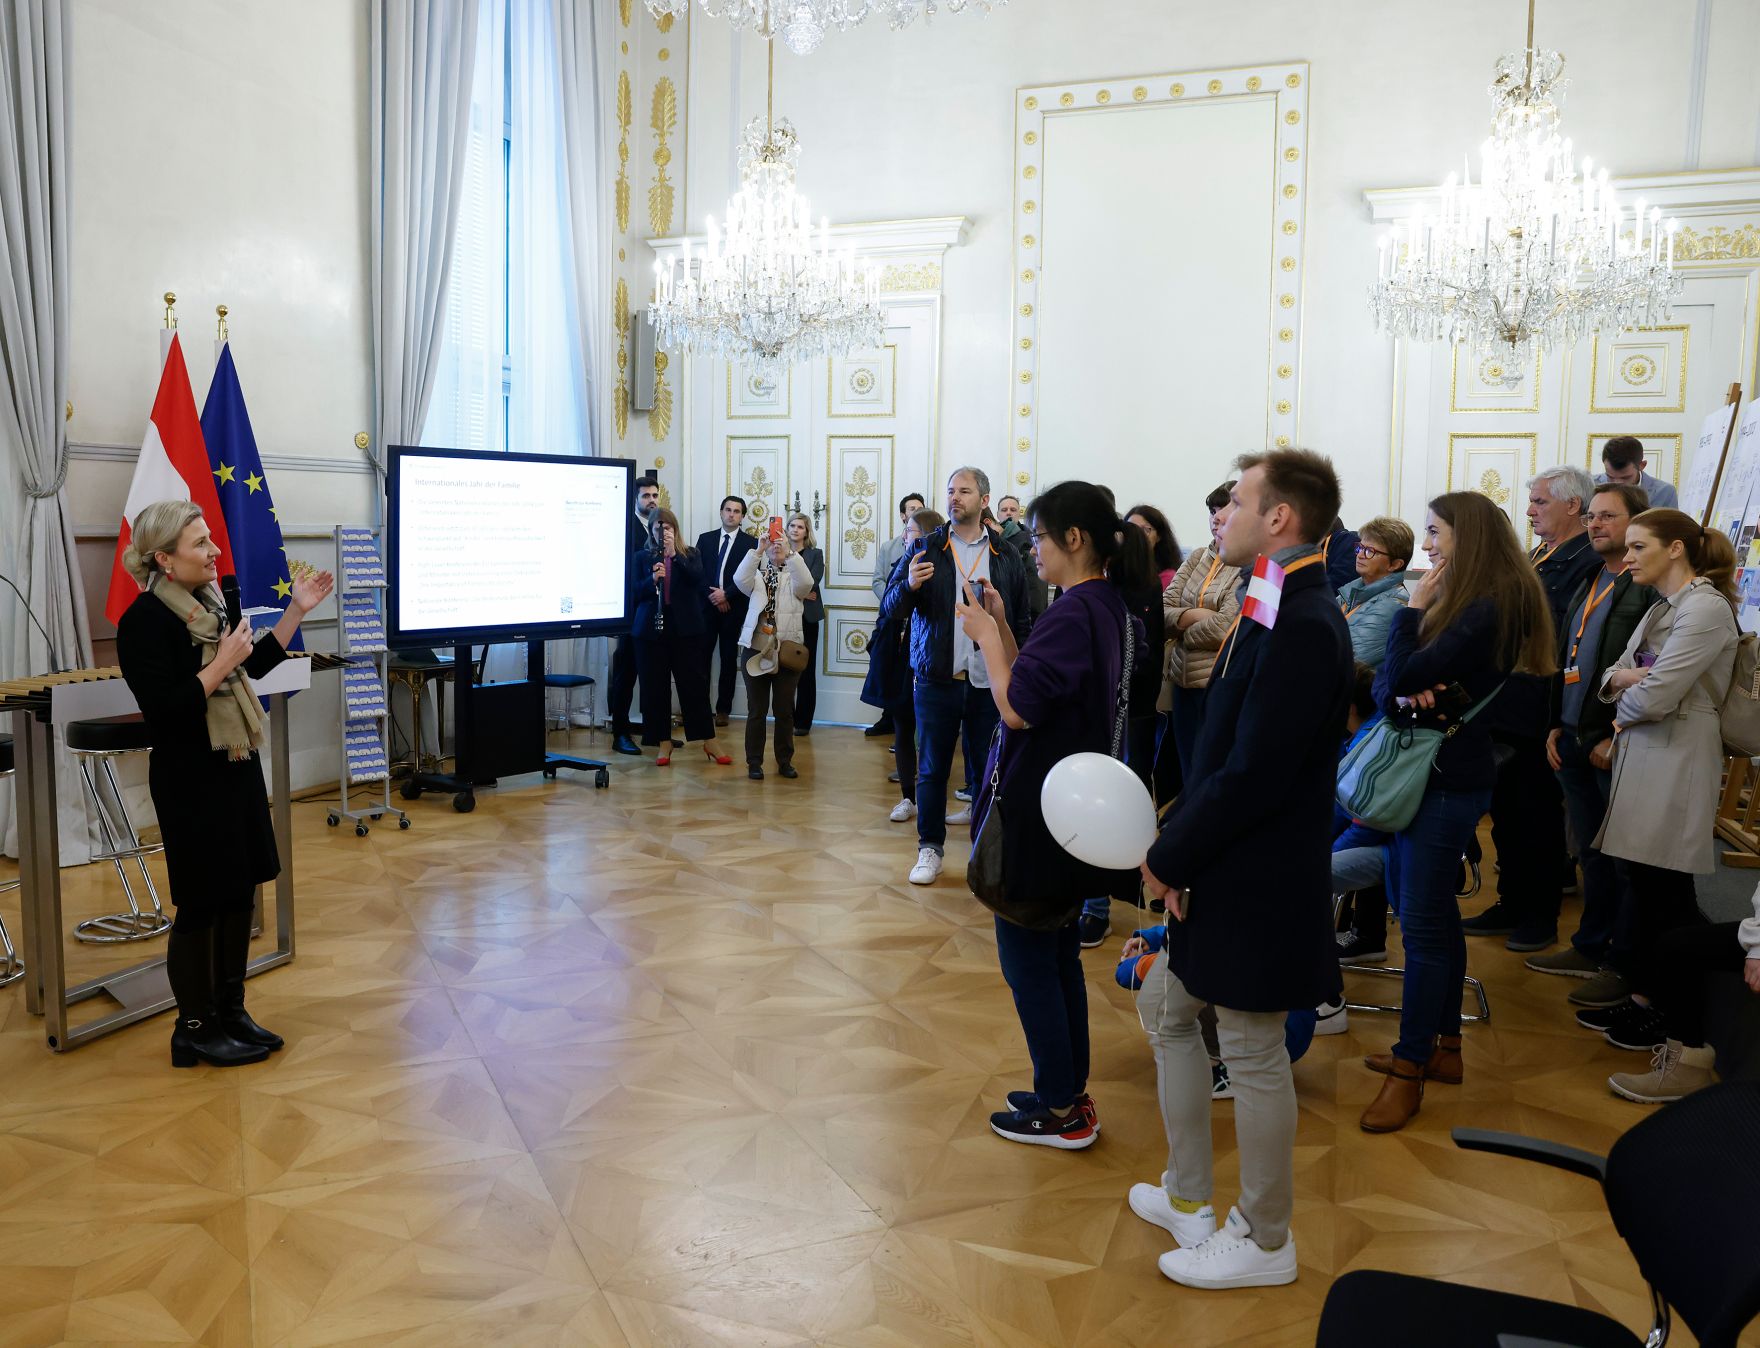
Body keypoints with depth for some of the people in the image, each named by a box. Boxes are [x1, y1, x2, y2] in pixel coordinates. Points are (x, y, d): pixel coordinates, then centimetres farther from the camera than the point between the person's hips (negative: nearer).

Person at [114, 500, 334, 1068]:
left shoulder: (208, 602, 7)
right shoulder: (145, 622, -18)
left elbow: (249, 670, 18)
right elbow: (163, 711, -23)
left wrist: (295, 611, 13)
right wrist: (220, 664, -22)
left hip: (237, 769, 8)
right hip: (191, 782, -8)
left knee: (240, 892, 14)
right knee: (202, 903, 2)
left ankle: (230, 1011, 27)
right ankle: (194, 1029, 17)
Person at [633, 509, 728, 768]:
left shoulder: (690, 555, 9)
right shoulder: (642, 558, 9)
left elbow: (696, 578, -9)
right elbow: (634, 593, 2)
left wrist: (674, 554, -18)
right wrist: (652, 579, -16)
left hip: (685, 628, -1)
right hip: (652, 629, 1)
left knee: (695, 684, -1)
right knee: (655, 688, 2)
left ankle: (709, 742, 7)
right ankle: (663, 743, 12)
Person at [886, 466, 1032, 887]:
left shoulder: (1005, 556, 6)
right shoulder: (925, 548, 4)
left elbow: (1022, 621, 8)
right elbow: (894, 607, 0)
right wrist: (910, 586, -21)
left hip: (989, 681, 0)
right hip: (937, 678, 0)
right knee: (932, 768, 7)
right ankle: (930, 847, 20)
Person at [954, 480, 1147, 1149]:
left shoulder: (1073, 613, -21)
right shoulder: (1106, 607, 9)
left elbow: (1016, 707, -24)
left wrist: (983, 631, -13)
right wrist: (1001, 627, 5)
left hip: (1036, 814, -10)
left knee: (1027, 958, 3)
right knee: (1058, 955, 18)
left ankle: (1061, 1111, 13)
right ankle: (1070, 1092, 29)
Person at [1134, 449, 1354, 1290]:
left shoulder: (1302, 625, -24)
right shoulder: (1278, 612, 8)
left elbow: (1253, 775, -26)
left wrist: (1171, 857, -14)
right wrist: (1177, 849, 2)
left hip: (1259, 883, -10)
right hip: (1224, 873, 10)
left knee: (1254, 1058, 6)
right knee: (1164, 1010, 21)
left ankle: (1264, 1243, 28)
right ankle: (1189, 1199, 37)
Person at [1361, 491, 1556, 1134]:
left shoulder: (1491, 609, -16)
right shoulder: (1453, 601, 10)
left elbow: (1404, 675, -23)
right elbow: (1384, 683, 6)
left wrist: (1413, 610, -11)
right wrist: (1402, 695, -16)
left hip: (1450, 782, -9)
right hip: (1418, 770, 9)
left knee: (1424, 923, -3)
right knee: (1434, 914, 16)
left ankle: (1411, 1066, 8)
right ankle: (1442, 1046, 28)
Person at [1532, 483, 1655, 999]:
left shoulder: (1651, 588, -12)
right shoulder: (1590, 585, 16)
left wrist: (1618, 739, -18)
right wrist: (1557, 726, 15)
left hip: (1617, 749, -8)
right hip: (1575, 742, 8)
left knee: (1620, 857, 2)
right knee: (1591, 854, 16)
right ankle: (1591, 947, 27)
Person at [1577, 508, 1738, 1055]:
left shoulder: (1706, 609, -14)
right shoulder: (1661, 610, 15)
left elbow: (1655, 697, -21)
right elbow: (1612, 678, 13)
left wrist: (1624, 712, -1)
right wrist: (1624, 677, -9)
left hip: (1676, 760, -8)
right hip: (1640, 755, 8)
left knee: (1663, 890, 1)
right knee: (1640, 882, 12)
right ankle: (1643, 995, 22)